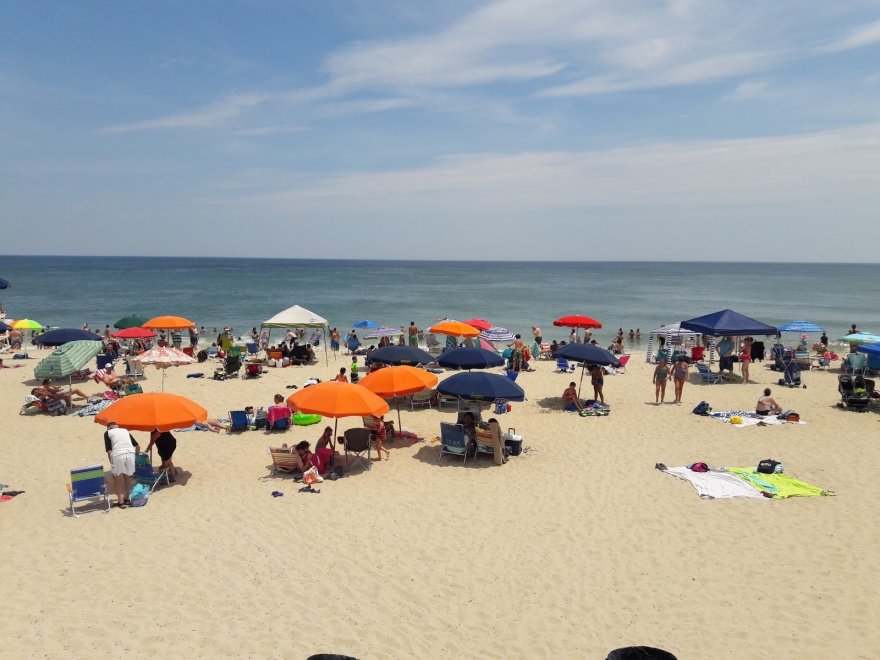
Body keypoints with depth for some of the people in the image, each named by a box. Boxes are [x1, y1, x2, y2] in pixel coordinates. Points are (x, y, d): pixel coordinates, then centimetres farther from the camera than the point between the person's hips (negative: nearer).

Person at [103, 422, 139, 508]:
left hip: (117, 455, -3)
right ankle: (127, 499, 30)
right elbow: (137, 446, 22)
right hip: (130, 453, 3)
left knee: (117, 479, 13)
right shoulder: (125, 431, 25)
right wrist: (137, 454, 38)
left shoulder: (107, 433, 14)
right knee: (127, 477, 22)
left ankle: (121, 501, 13)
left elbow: (109, 451, 2)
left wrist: (111, 462, 8)